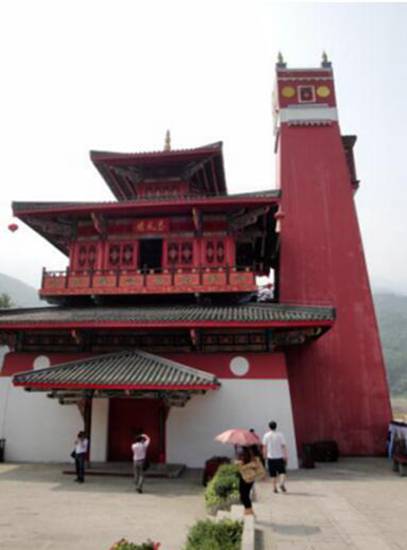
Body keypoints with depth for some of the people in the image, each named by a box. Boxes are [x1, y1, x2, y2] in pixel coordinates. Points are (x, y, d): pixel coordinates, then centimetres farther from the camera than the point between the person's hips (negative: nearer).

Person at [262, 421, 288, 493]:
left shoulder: (266, 435, -2)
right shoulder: (280, 434, -5)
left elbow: (264, 446, -1)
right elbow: (283, 446, -6)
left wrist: (265, 455, 9)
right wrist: (286, 456, -1)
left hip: (270, 457, 1)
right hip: (279, 457, -1)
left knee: (273, 474, 10)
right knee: (282, 472, 9)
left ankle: (275, 488, 10)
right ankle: (282, 483, -12)